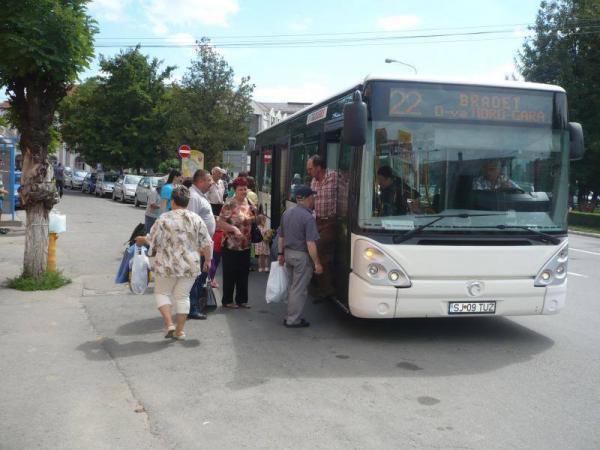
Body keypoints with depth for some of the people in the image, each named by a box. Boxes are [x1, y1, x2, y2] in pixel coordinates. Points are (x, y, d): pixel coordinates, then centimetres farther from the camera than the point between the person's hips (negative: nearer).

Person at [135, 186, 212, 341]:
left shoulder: (164, 219, -8)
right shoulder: (196, 219, -1)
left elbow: (152, 241, -3)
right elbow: (206, 243, 0)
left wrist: (141, 239, 17)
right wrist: (207, 260, 13)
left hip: (167, 265, -2)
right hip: (190, 266, 3)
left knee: (161, 293, 14)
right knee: (182, 296, 12)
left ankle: (169, 324, 0)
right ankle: (180, 331, 14)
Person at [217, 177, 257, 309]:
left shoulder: (249, 204, 8)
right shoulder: (229, 204, -13)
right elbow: (220, 223, -18)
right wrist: (233, 228, -28)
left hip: (246, 246, 6)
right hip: (231, 246, -6)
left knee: (243, 274, 13)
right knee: (230, 275, 4)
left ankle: (242, 299, 24)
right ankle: (227, 301, 16)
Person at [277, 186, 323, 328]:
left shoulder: (286, 213, 7)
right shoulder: (308, 218, -18)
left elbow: (281, 236, 14)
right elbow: (310, 243, -21)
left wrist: (281, 254, 23)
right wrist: (317, 263, -16)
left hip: (288, 253, 8)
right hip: (302, 256, -8)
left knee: (291, 287, 18)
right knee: (299, 289, 2)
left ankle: (290, 316, 26)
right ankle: (293, 320, 7)